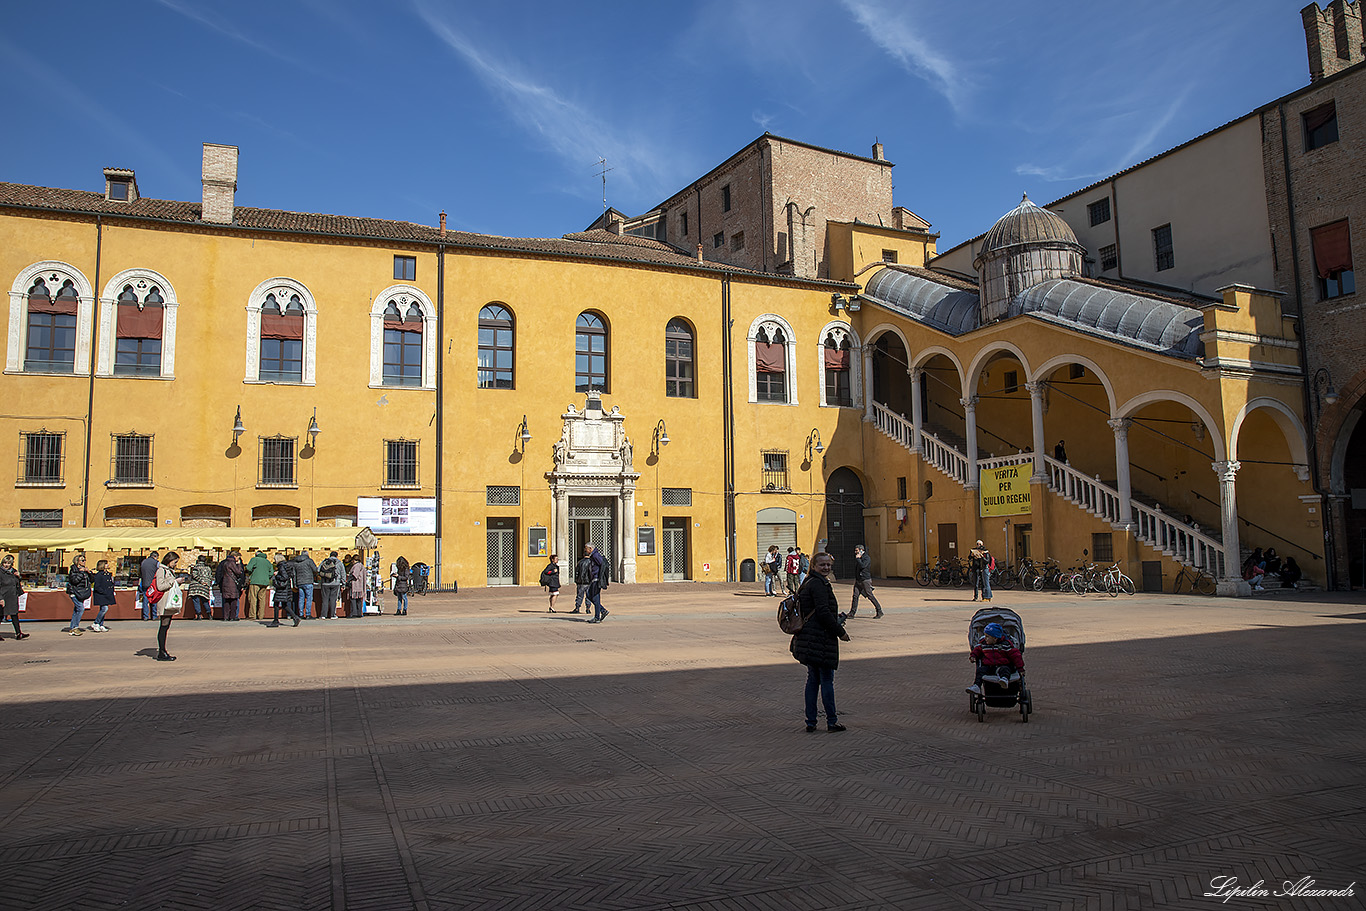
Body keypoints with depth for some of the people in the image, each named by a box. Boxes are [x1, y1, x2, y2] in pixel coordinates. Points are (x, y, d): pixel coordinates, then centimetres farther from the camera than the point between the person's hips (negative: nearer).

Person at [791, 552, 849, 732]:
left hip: (808, 639, 10)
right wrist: (841, 632, -12)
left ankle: (810, 722, 17)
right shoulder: (818, 584, -15)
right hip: (820, 640, -10)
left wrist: (837, 624, 22)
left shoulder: (809, 583, 16)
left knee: (812, 679, 13)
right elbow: (823, 613, -21)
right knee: (827, 680, 0)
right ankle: (832, 722, 8)